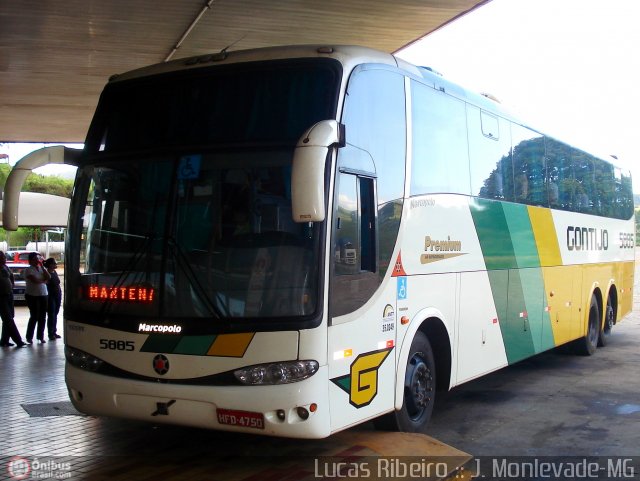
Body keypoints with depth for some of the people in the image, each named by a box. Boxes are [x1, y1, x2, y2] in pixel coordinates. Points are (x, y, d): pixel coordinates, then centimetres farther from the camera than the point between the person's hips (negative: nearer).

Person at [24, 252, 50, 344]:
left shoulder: (42, 268, 13)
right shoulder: (29, 270, -6)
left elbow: (49, 277, -3)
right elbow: (35, 280, -18)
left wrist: (42, 266, -5)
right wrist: (44, 280, -1)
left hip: (43, 295, 5)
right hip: (32, 296, -5)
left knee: (42, 317, 4)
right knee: (34, 317, -4)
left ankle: (40, 336, 12)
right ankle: (29, 337, 6)